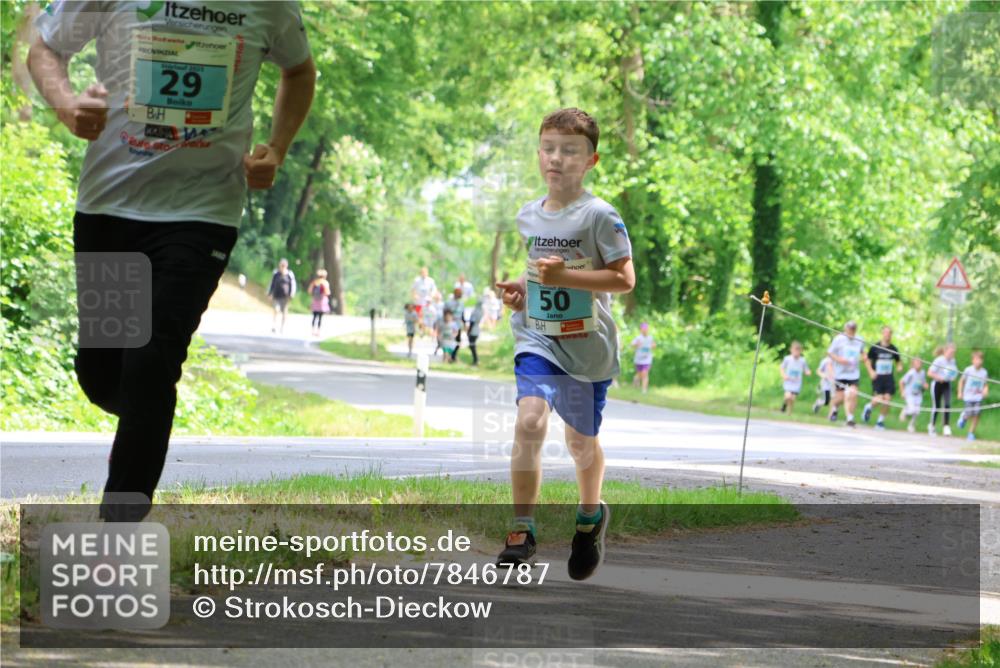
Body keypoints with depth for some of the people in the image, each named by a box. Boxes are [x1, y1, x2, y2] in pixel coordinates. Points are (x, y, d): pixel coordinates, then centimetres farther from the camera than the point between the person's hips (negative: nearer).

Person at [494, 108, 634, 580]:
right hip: (537, 337, 3)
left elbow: (624, 278, -14)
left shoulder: (599, 216, -11)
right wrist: (518, 290, 3)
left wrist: (565, 276, -24)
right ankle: (522, 530, -16)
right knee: (530, 419, -21)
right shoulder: (527, 217, 7)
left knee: (581, 441, 11)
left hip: (588, 345, -3)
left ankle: (591, 515, 41)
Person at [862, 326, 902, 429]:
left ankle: (880, 421, 10)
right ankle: (869, 407, 20)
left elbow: (898, 362, 19)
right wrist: (871, 371, -10)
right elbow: (868, 360, 5)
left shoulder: (893, 349, 8)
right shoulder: (875, 348, -2)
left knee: (887, 399, -5)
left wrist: (899, 366, -3)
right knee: (879, 399, -15)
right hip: (877, 377, -3)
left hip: (889, 377, 3)